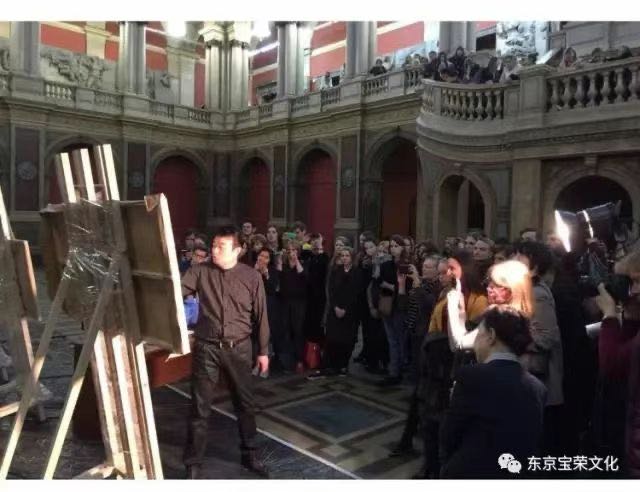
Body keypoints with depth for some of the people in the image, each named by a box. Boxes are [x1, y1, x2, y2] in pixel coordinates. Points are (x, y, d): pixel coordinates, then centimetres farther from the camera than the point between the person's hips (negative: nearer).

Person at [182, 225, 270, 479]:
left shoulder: (252, 277, -4)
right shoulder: (200, 271, -4)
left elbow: (261, 316, 1)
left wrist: (263, 351, 2)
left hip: (238, 349, 1)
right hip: (207, 348, -1)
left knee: (245, 403, 15)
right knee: (200, 408, 6)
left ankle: (249, 454, 36)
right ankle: (193, 464, 23)